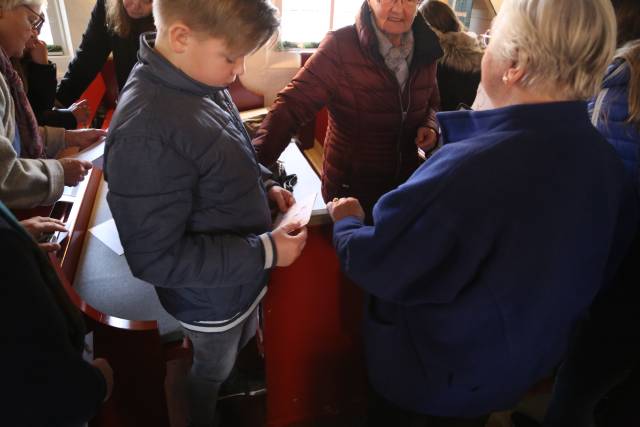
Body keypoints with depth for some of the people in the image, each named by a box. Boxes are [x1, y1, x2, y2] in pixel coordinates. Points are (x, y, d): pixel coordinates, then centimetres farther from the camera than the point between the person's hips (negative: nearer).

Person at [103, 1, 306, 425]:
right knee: (214, 371, 24)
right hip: (210, 296, -7)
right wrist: (265, 252, -29)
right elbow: (156, 258, -30)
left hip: (242, 278, 7)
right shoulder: (145, 133, -36)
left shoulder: (203, 83, -10)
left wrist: (265, 184, -7)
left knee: (242, 347, 33)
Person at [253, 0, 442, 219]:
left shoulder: (425, 48, -3)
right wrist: (256, 161, -39)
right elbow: (293, 105, -26)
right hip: (349, 188, -5)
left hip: (406, 184, 5)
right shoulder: (340, 46, -19)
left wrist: (430, 126, -8)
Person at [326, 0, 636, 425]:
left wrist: (346, 223, -5)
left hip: (436, 379, -6)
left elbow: (376, 265, -26)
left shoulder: (469, 169, -38)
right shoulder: (606, 161, -13)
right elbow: (597, 273, 3)